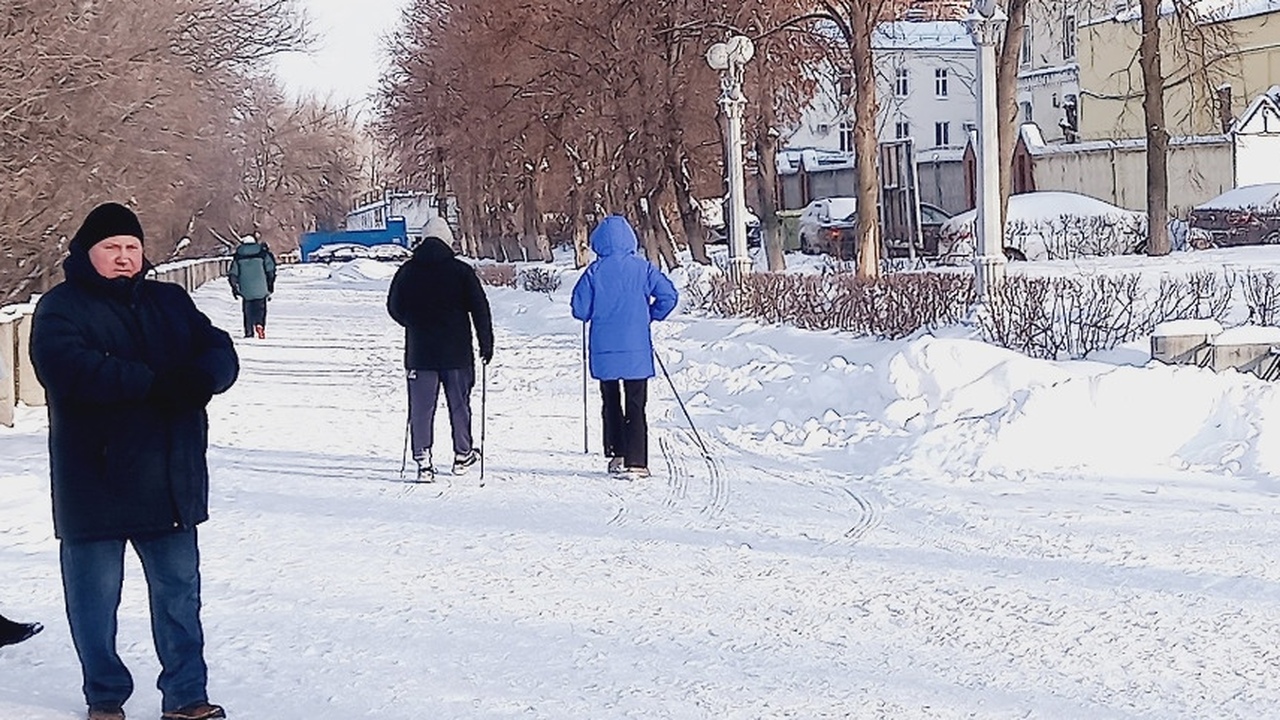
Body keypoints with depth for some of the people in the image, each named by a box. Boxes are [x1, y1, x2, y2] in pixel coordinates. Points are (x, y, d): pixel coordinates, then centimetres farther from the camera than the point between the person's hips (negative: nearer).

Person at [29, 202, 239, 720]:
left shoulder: (171, 303, 13)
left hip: (172, 480, 4)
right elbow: (68, 368, -22)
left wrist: (198, 378, -20)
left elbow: (220, 354, 4)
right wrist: (157, 383, -27)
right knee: (94, 598, 6)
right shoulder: (60, 308, -3)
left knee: (179, 590, 10)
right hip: (95, 481, -4)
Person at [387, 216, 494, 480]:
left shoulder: (407, 271, 1)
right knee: (459, 404, 13)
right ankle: (462, 454, 23)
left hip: (419, 352, 1)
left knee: (421, 408, 3)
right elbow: (480, 310, -4)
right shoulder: (461, 271, -5)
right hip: (457, 352, -1)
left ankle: (423, 460, -3)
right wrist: (486, 344, 5)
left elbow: (394, 308, 10)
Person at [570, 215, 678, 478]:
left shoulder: (595, 271, -4)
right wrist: (650, 316, 10)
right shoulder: (642, 267, -3)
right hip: (637, 350, 0)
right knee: (635, 407, 2)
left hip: (605, 350, 0)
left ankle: (617, 454, 16)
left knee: (611, 404, 17)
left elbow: (580, 310, -3)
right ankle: (636, 462, -4)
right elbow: (668, 296, -7)